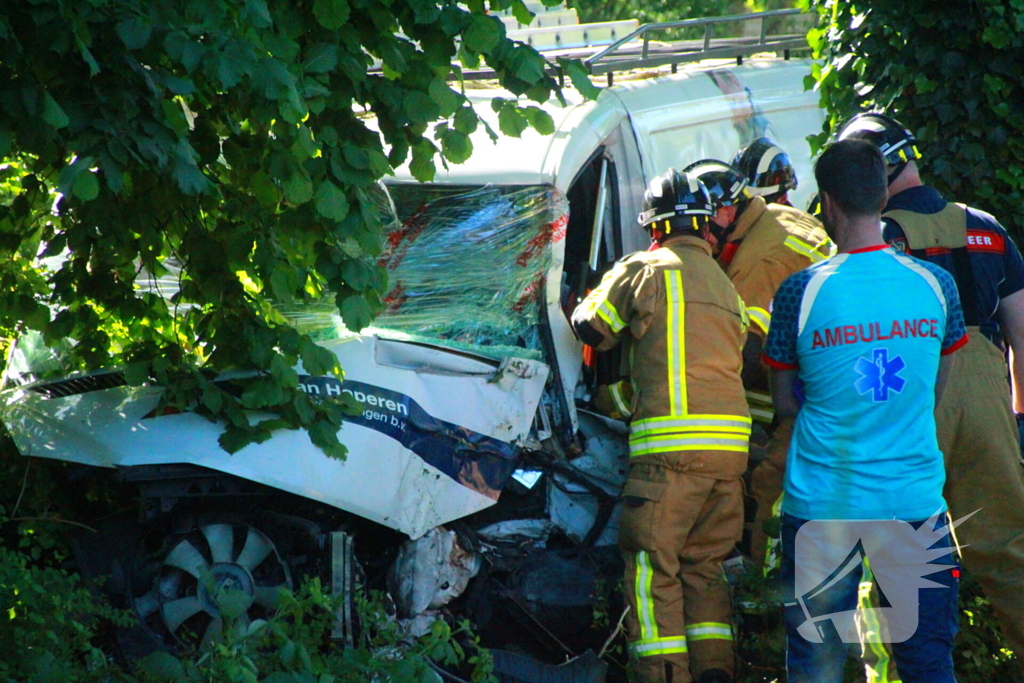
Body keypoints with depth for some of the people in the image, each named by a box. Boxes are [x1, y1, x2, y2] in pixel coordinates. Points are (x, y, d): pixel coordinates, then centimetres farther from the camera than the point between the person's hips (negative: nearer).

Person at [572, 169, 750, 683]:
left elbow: (589, 326, 9)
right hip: (731, 444, 6)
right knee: (703, 564, 16)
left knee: (653, 566, -3)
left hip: (670, 446, -6)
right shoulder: (726, 286, 21)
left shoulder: (643, 271, 1)